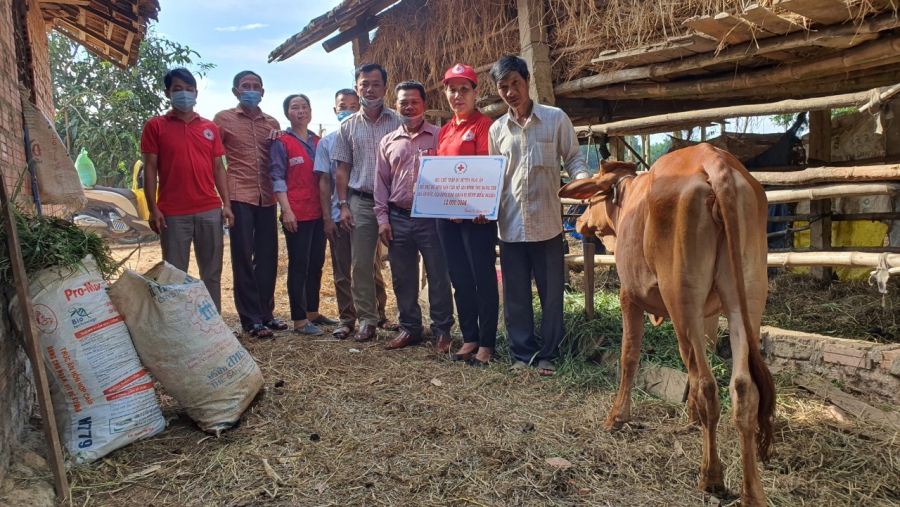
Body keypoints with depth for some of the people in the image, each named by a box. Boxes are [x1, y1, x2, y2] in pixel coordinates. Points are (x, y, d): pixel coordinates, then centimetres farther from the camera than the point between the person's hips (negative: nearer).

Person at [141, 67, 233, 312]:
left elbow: (218, 167, 12)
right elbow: (150, 169, 0)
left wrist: (226, 204, 3)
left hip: (210, 211, 3)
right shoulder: (155, 126, 4)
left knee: (212, 273, 8)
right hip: (173, 214, -3)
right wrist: (153, 209, -7)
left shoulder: (210, 127, 13)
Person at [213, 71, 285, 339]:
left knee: (268, 257, 8)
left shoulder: (272, 123, 15)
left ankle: (266, 313, 19)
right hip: (240, 197, -4)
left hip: (267, 198, 4)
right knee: (243, 258, 0)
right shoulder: (223, 119, 4)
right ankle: (251, 319, 6)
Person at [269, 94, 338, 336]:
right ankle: (299, 319, 5)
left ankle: (313, 312, 23)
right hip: (297, 213, -5)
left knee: (316, 263, 11)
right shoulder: (281, 143, -2)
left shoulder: (318, 142, 13)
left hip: (319, 212, 6)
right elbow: (277, 178, -8)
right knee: (298, 265, -1)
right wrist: (286, 210, -17)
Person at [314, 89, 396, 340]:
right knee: (342, 271, 6)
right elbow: (324, 182, 5)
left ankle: (379, 314, 19)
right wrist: (326, 217, -2)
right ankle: (346, 318, 16)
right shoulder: (327, 142, 7)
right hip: (339, 215, 1)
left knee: (373, 268, 7)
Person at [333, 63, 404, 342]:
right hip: (361, 203, 3)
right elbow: (342, 169, 11)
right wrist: (343, 205, 2)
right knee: (361, 264, 3)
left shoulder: (398, 122, 3)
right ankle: (367, 319, 13)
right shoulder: (348, 126, 11)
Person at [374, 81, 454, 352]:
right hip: (397, 219, 4)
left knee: (438, 276, 0)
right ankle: (409, 329, 23)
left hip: (431, 218, -3)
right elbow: (381, 182, 13)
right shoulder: (388, 142, 13)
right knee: (402, 278, 10)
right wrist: (382, 218, 5)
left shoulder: (439, 136, 3)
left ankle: (442, 331, 12)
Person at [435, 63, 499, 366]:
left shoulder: (484, 126, -4)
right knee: (460, 279, 11)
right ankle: (469, 338, 22)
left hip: (477, 214, -7)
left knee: (483, 278, 0)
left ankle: (486, 343, 9)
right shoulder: (445, 131, 17)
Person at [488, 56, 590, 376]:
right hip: (510, 225, 3)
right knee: (515, 294, 8)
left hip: (547, 223, -2)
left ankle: (548, 354, 21)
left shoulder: (556, 119, 1)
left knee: (551, 292, 7)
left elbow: (573, 158, 4)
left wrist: (582, 180, -17)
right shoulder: (497, 129, 9)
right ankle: (523, 353, 22)